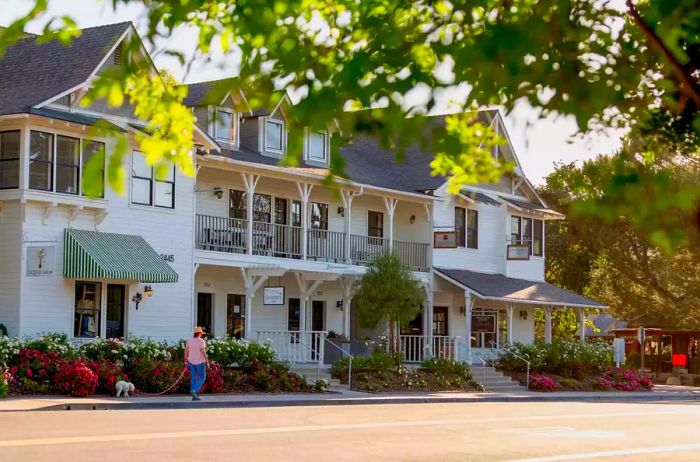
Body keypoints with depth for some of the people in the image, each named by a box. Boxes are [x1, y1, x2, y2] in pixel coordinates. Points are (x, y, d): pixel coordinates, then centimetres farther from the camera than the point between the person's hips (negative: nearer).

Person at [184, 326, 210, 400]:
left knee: (194, 378, 10)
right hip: (200, 362, -5)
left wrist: (186, 361, 11)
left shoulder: (189, 340, 3)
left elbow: (186, 351, 2)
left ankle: (194, 396, 7)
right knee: (202, 378, 6)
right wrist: (207, 361, -15)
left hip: (192, 362, 6)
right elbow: (203, 352, -20)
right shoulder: (201, 341, -14)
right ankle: (194, 391, -14)